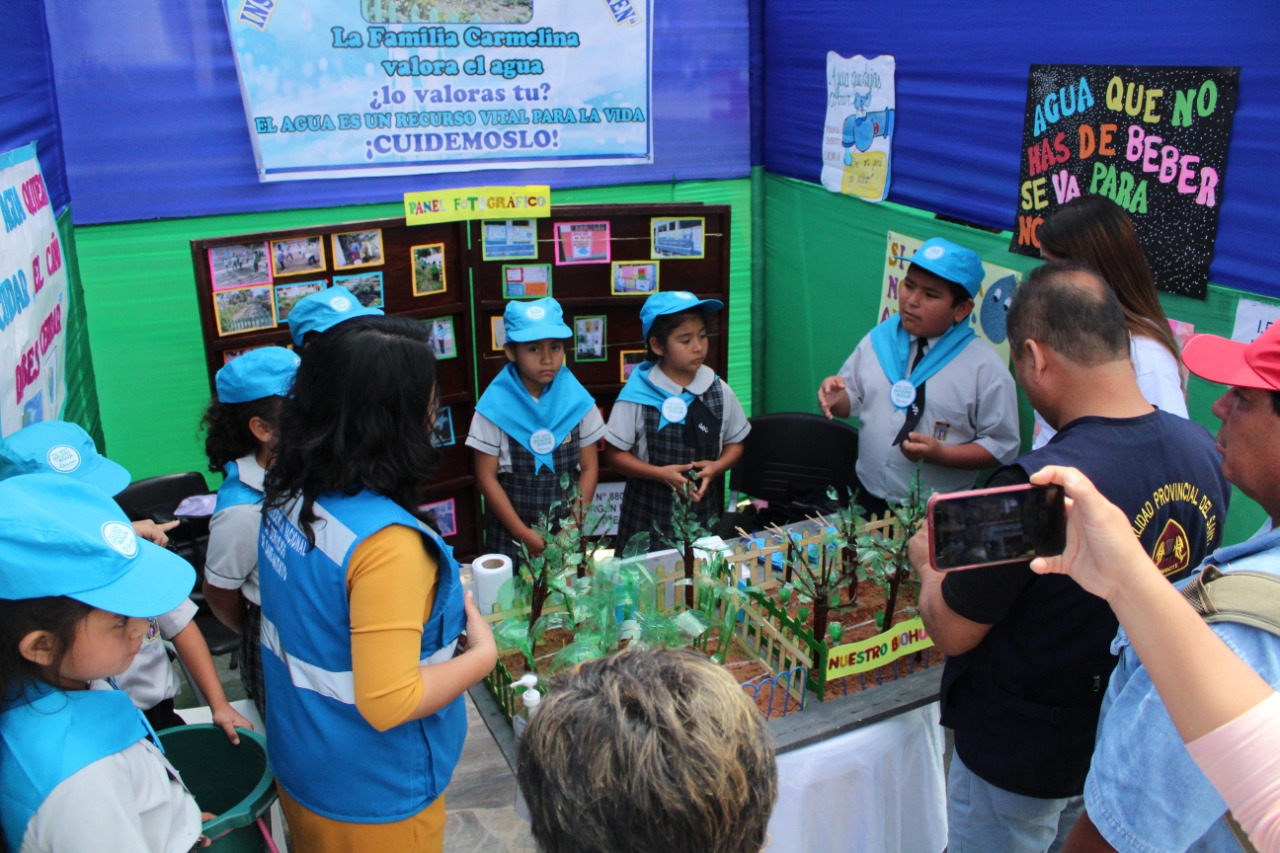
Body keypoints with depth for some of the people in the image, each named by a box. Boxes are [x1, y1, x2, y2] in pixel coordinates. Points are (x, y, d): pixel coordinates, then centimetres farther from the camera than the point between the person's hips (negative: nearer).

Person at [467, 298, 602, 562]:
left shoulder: (578, 400, -5)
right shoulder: (495, 407, -11)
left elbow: (589, 466, 2)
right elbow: (487, 477, -7)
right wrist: (524, 534, -10)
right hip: (511, 534, -1)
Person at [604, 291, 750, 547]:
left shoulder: (718, 391, -2)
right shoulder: (637, 394, -11)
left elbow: (735, 443, 10)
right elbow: (614, 453, -6)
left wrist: (717, 466, -11)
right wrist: (661, 473, -17)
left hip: (705, 513, 3)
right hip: (649, 516, -2)